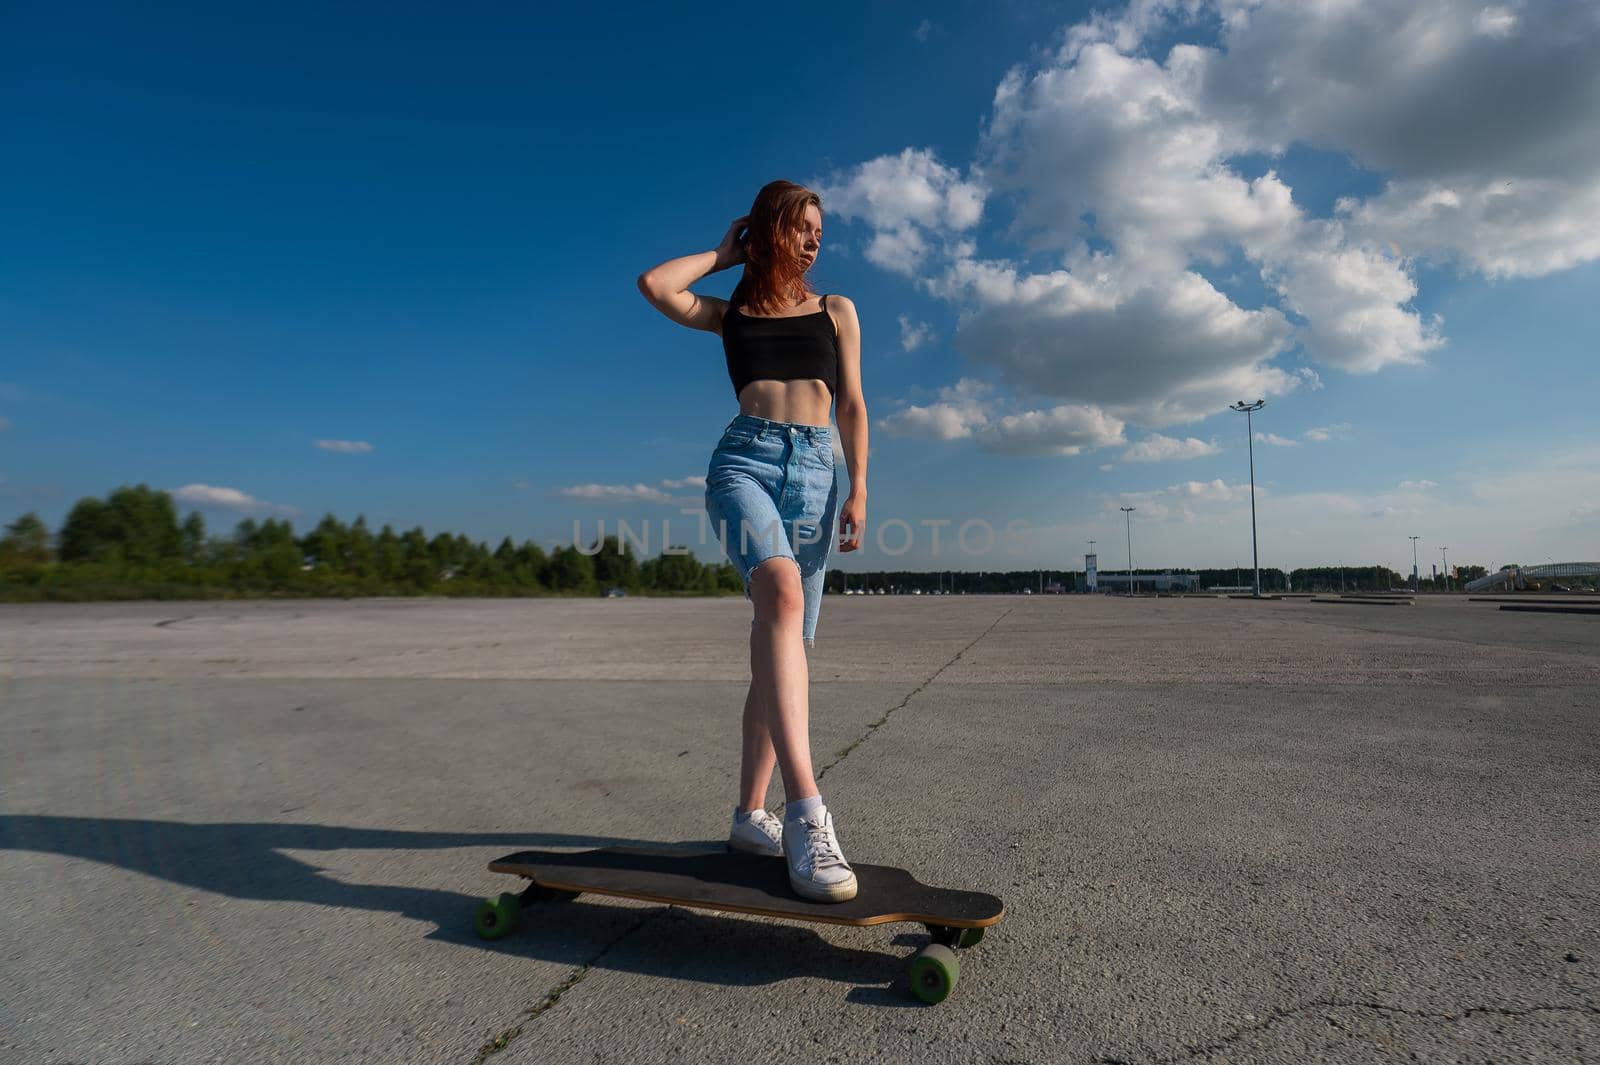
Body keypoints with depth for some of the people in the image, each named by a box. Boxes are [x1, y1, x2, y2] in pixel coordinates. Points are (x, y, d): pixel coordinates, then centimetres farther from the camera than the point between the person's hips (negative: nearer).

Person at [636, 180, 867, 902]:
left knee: (787, 647, -1)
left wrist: (858, 489, 1)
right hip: (746, 459, -3)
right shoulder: (730, 312, 19)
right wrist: (724, 254, 17)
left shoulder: (836, 310, 22)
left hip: (816, 471, 3)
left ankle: (749, 815, 11)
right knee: (781, 595, -33)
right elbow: (654, 285, 2)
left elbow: (852, 406, 14)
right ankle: (806, 816, -39)